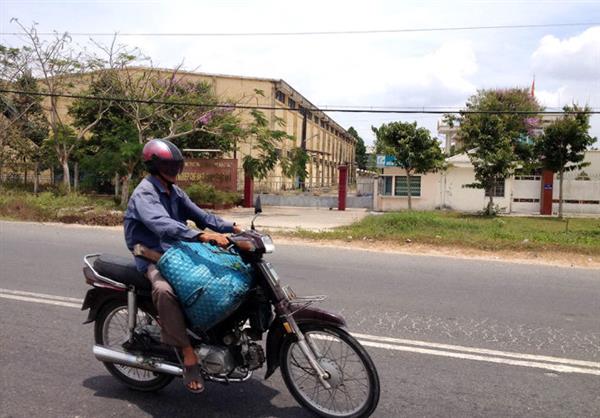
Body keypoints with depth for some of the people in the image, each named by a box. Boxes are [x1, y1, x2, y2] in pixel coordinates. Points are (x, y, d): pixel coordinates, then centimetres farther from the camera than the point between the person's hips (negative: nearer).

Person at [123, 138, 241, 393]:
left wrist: (231, 227, -4)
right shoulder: (144, 194, -16)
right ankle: (188, 355, -31)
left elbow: (198, 215, 10)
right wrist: (202, 235, -48)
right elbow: (162, 225, -35)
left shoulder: (174, 192, 13)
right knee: (164, 290, -40)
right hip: (153, 257, -9)